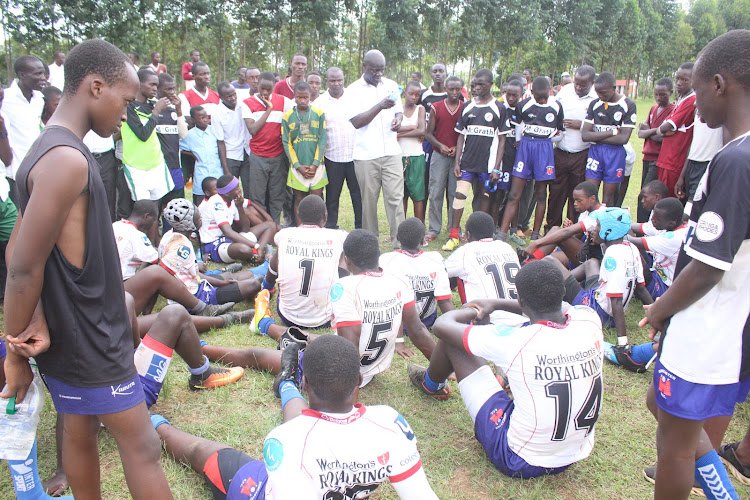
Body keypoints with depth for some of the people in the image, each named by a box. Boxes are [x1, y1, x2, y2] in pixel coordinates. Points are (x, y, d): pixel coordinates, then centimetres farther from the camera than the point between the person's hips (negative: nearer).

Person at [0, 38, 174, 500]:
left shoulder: (50, 151, 8)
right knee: (142, 446, 0)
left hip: (68, 335, 9)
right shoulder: (67, 160, -23)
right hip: (88, 342, -9)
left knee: (80, 432, 21)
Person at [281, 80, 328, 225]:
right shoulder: (287, 116, 3)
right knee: (299, 200, 6)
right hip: (297, 166, 0)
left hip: (316, 166, 0)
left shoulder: (319, 114, 2)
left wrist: (315, 164, -8)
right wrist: (298, 166, -7)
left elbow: (322, 140, 0)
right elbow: (286, 143, 2)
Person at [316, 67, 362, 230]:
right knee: (332, 195, 8)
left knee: (358, 193, 5)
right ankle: (330, 226, 20)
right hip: (332, 156, -1)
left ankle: (361, 228, 15)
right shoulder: (320, 102, 3)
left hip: (355, 154, 1)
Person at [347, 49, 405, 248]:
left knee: (395, 197, -4)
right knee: (369, 200, 5)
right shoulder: (354, 90, 0)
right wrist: (380, 106, -20)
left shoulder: (391, 86, 12)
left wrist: (398, 120, -1)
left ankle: (399, 243, -1)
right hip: (366, 155, -2)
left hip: (391, 152, 3)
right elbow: (356, 121, -10)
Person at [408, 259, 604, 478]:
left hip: (520, 462, -5)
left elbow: (442, 325, -14)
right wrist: (498, 304, 14)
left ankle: (431, 384, 36)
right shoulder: (589, 320, -15)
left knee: (451, 340, 0)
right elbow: (552, 306, 12)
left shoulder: (515, 340, -30)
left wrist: (472, 312, 6)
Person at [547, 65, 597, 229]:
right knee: (556, 191, 7)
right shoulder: (564, 91, 4)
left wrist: (581, 125, -15)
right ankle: (551, 228, 19)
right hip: (560, 152, 3)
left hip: (582, 155, -3)